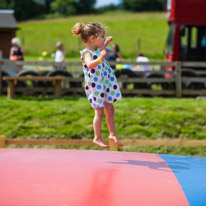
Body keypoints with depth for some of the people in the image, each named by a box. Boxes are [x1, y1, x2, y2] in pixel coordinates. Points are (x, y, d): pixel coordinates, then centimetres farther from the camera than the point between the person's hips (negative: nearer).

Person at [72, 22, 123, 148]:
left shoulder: (97, 50, 9)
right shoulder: (87, 53, -18)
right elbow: (90, 65, -40)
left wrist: (105, 44, 35)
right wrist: (101, 58, -52)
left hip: (105, 85, 8)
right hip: (95, 87, -8)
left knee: (110, 110, 13)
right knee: (99, 112, -1)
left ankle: (113, 134, 26)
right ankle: (97, 138, 12)